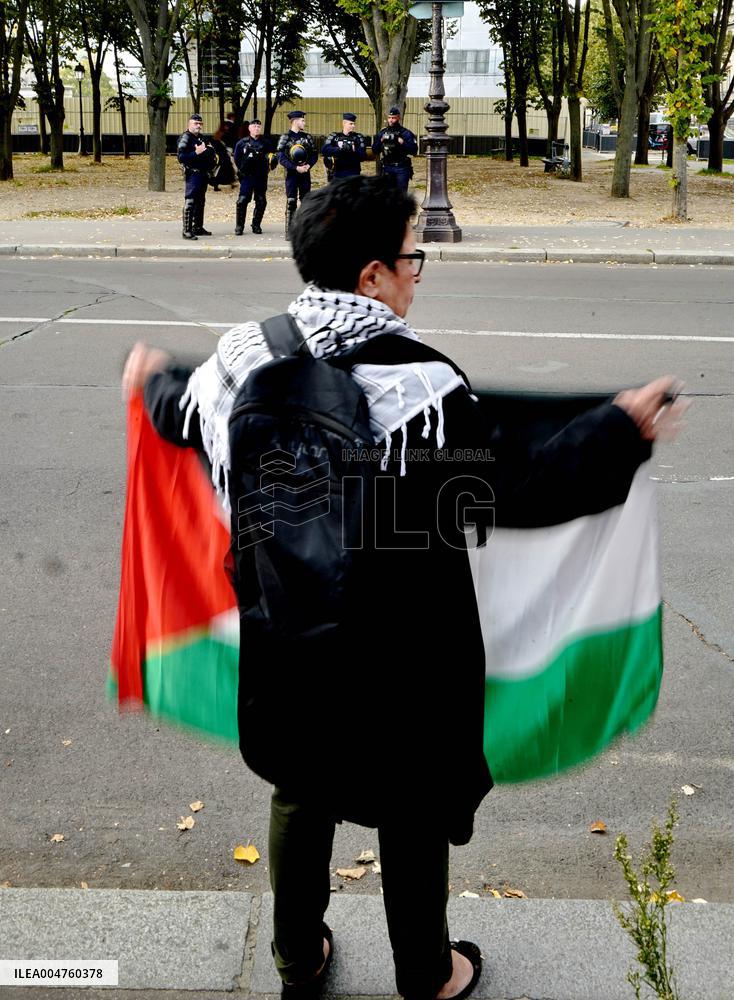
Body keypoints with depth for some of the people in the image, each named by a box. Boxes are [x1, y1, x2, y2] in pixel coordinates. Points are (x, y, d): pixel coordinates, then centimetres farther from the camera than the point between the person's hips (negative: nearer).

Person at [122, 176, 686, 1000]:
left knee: (301, 794, 26)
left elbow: (180, 417, 13)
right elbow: (515, 484, -21)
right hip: (396, 653, -5)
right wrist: (620, 429, -9)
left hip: (280, 635, 5)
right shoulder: (416, 383, -25)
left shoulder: (246, 358, -7)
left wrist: (152, 378, 36)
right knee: (412, 812, 18)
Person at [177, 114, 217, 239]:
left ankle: (198, 228, 24)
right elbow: (181, 157, -17)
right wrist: (196, 153, -25)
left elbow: (210, 154, 32)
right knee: (190, 202, -11)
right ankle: (187, 231, -13)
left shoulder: (202, 138, 19)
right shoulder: (186, 138, -6)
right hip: (193, 174, -9)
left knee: (200, 202, 15)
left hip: (203, 174, 9)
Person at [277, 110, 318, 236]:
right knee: (291, 202, -4)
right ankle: (289, 232, -2)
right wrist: (296, 168, -16)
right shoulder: (285, 138, -2)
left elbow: (314, 154, 11)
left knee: (306, 201, 6)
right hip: (291, 174, -4)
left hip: (305, 173, 4)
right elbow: (281, 158, -8)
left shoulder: (307, 137, 10)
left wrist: (308, 165, -8)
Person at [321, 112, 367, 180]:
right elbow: (324, 150, -9)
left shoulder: (359, 137, 5)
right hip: (338, 174, 0)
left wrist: (353, 150, -24)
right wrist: (340, 149, -22)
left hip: (354, 174, 0)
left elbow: (363, 155, -4)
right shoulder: (334, 136, 6)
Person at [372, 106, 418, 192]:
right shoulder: (382, 133, 10)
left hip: (402, 169, -3)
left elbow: (414, 150, -7)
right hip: (387, 168, 4)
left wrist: (402, 142, -18)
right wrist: (381, 141, -7)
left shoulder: (406, 133, 0)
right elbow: (375, 151, 9)